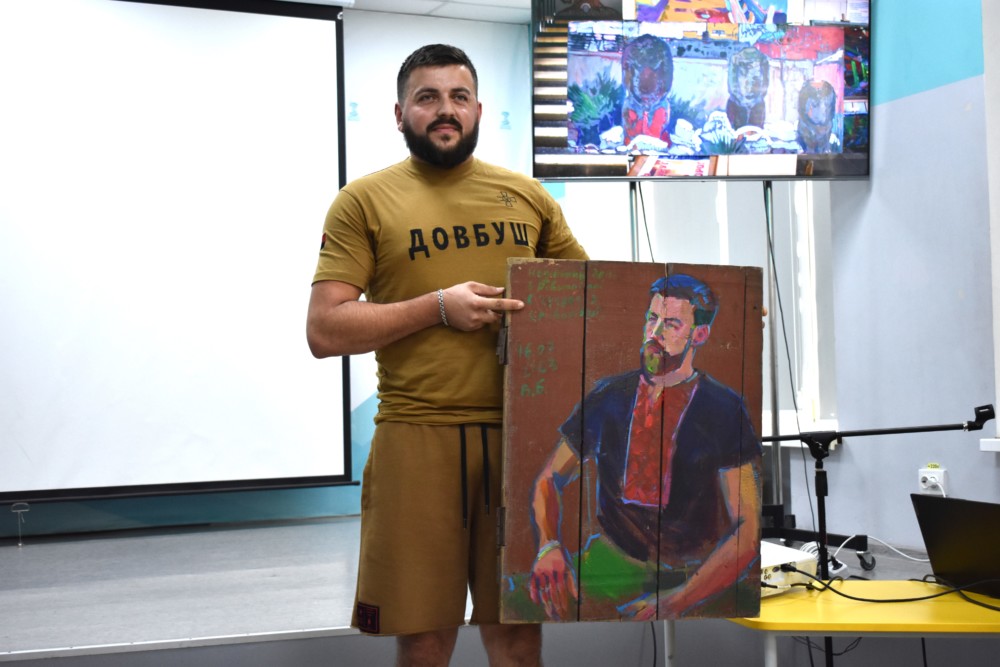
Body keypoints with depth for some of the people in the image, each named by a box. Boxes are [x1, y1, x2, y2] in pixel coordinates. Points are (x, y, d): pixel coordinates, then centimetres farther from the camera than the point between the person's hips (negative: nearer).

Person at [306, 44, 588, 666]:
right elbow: (324, 331, -4)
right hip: (417, 438, -2)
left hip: (519, 435, 3)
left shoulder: (528, 196, 13)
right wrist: (438, 306, -12)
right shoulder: (365, 201, 3)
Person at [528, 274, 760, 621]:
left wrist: (678, 599, -20)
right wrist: (549, 547, -10)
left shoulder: (723, 409, -2)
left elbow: (749, 527, -7)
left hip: (697, 577, -2)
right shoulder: (608, 397, 8)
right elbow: (549, 480, 13)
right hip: (613, 561, 2)